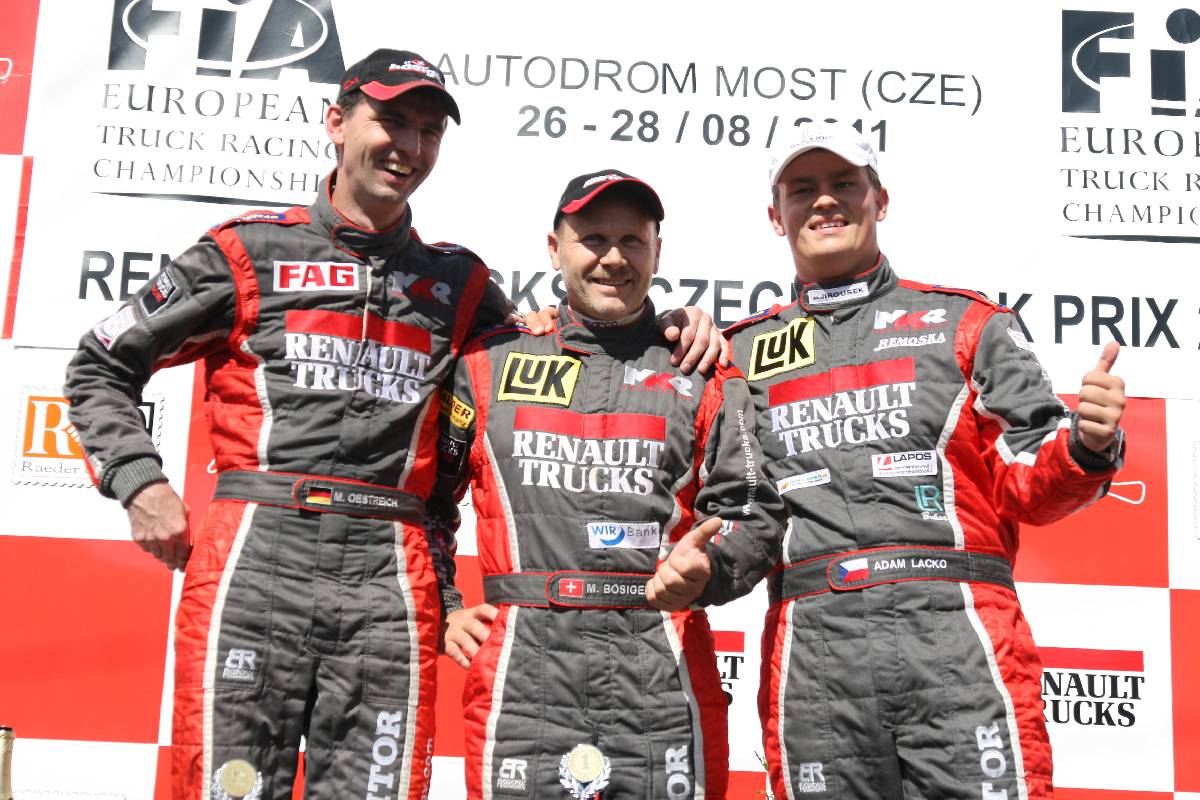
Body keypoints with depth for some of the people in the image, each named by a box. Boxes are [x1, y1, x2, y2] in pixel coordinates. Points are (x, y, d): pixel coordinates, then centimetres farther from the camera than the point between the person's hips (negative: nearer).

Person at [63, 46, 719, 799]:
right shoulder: (249, 250, 10)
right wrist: (141, 483, 1)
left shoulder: (457, 281, 17)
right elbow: (101, 367, 15)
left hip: (390, 579, 2)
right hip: (256, 561, -2)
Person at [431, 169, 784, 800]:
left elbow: (752, 515, 8)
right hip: (522, 671, 0)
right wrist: (440, 611, 10)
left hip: (663, 671, 0)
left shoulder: (705, 376, 11)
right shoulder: (489, 363, 12)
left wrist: (705, 569, -12)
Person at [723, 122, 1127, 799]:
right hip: (812, 655, 2)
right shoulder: (743, 352, 18)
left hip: (956, 632, -1)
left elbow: (1031, 484, 10)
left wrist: (1088, 445, -13)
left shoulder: (966, 323, 14)